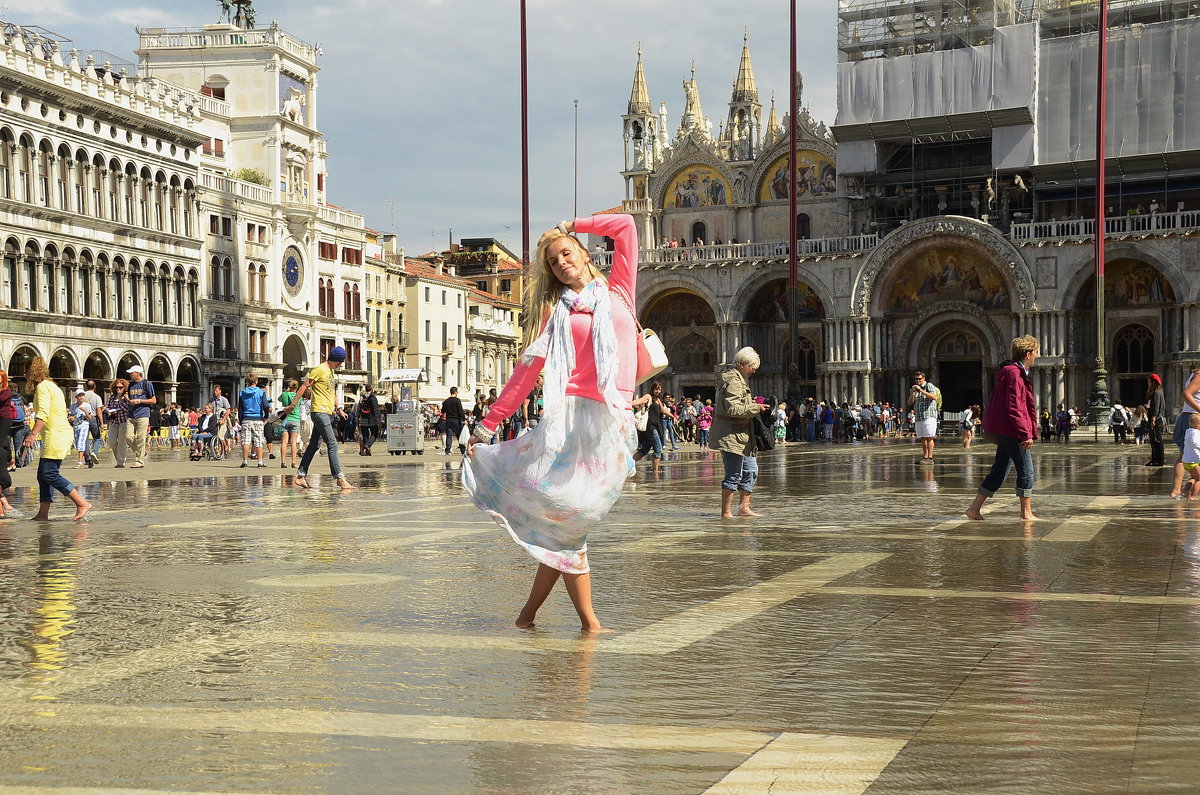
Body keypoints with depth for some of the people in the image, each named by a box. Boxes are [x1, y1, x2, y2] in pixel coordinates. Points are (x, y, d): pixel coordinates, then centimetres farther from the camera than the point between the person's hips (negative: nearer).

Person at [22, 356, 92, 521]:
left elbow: (43, 413, -21)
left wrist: (33, 434, -28)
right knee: (43, 475, 9)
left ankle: (82, 503, -18)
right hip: (63, 433, 10)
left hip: (56, 434, -10)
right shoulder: (52, 386, 22)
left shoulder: (42, 387, -8)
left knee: (49, 474, -14)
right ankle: (43, 514, 8)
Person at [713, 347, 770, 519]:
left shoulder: (739, 379, 17)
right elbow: (732, 408, -26)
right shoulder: (733, 381, -17)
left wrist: (750, 402, 12)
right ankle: (726, 513, -3)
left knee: (750, 471, 13)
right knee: (734, 474, -8)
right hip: (731, 435, -11)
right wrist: (755, 408, -19)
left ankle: (744, 508, 18)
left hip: (741, 434, 11)